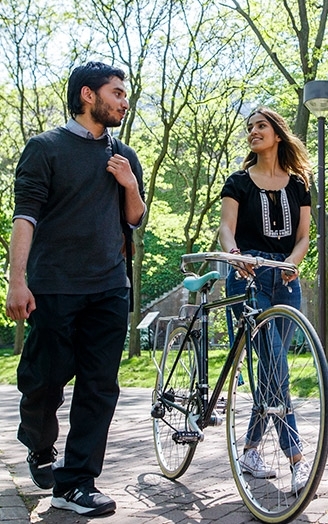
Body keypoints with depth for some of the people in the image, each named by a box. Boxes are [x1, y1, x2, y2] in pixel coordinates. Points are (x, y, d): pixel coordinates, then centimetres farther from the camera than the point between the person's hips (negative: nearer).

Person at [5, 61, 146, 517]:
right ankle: (40, 448, 31)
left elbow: (136, 220, 22)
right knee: (45, 380, 2)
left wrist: (130, 185, 1)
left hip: (109, 290, 5)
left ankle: (75, 483, 7)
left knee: (99, 388, 0)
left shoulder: (124, 157, 16)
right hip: (54, 288, -4)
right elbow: (25, 215, -7)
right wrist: (17, 280, -18)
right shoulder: (46, 147, 1)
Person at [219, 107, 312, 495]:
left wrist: (291, 262, -16)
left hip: (286, 279, 4)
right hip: (249, 275, -3)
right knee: (273, 363, -14)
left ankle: (250, 450, 17)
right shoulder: (240, 182, 5)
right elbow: (226, 227, -8)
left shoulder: (298, 183, 12)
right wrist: (233, 252, -31)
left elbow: (303, 236, 6)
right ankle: (297, 458, -14)